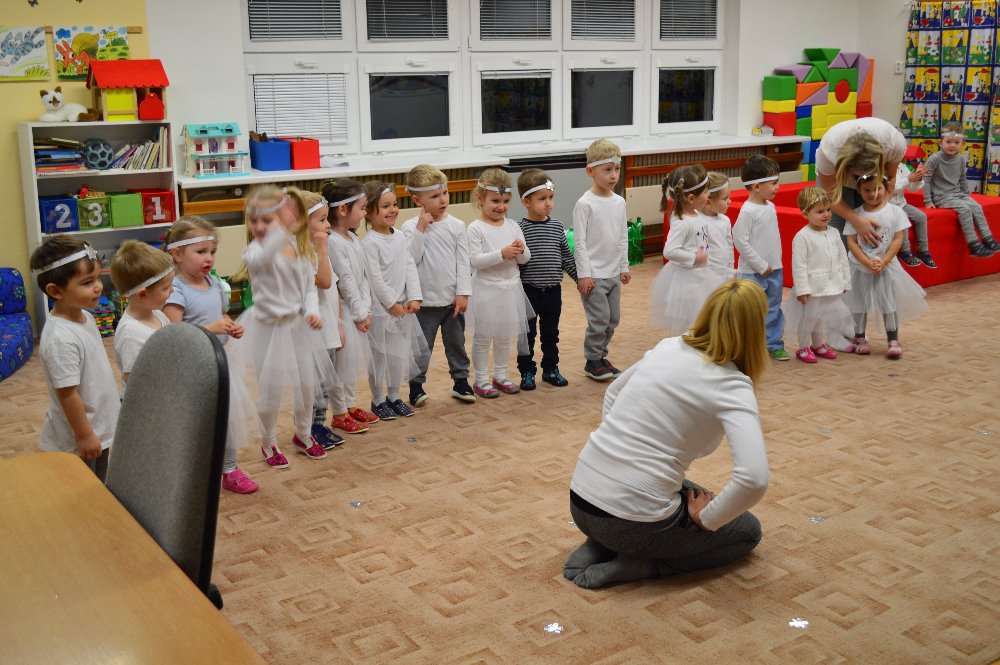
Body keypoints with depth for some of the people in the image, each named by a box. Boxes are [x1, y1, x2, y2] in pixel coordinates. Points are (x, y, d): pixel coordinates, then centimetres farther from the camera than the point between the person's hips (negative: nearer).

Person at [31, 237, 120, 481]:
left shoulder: (84, 317, -1)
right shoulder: (61, 338, -30)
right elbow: (67, 394, -25)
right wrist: (84, 435, -18)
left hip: (99, 427, 8)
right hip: (76, 440, -8)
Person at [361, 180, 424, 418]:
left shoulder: (400, 237, 6)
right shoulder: (369, 243, -15)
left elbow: (410, 269, 4)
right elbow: (375, 278, -17)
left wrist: (414, 298, -5)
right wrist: (392, 304, -15)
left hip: (403, 307, 7)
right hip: (380, 308, -7)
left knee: (400, 354, 15)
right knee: (380, 356, 4)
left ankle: (394, 396, 29)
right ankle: (378, 400, 19)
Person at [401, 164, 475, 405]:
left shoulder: (457, 226, -1)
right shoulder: (411, 227, -8)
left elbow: (463, 263, 0)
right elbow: (411, 259, -18)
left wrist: (463, 293, -5)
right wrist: (421, 229, -20)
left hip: (453, 300, 3)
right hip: (425, 301, -3)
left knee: (456, 343, 15)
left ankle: (461, 381, 29)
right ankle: (416, 385, 20)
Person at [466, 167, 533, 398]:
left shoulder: (512, 226, 5)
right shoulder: (476, 228, -11)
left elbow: (525, 258, 8)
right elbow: (474, 260, -19)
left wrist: (521, 251, -15)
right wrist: (502, 254, -26)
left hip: (510, 288, 5)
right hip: (487, 289, -5)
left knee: (505, 336, 16)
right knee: (483, 337, 6)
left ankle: (500, 376, 29)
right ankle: (481, 379, 17)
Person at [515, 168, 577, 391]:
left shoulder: (556, 226, 3)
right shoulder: (521, 228, -11)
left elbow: (566, 256, 11)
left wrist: (579, 277, 11)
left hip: (553, 290, 4)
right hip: (529, 290, -4)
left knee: (551, 334, 15)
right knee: (528, 334, 7)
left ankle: (550, 369, 28)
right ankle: (527, 372, 19)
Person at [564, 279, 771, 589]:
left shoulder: (668, 347, 5)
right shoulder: (732, 386, -14)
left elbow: (613, 394, 23)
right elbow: (754, 479, -27)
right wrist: (706, 520, -11)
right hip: (633, 521, -6)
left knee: (690, 492, 34)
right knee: (748, 531, 19)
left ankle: (596, 549, 14)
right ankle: (637, 564, 0)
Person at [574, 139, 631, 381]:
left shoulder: (619, 202, 6)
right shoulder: (585, 204, -13)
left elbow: (623, 237, 14)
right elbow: (579, 242, -13)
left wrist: (624, 267, 13)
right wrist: (583, 274, -15)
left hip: (613, 273, 7)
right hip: (593, 275, -7)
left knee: (613, 318, 11)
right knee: (599, 319, -6)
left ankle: (601, 356, 27)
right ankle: (592, 361, 10)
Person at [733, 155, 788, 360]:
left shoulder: (771, 207, 7)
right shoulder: (748, 211, -18)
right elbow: (740, 241, -19)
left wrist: (775, 263, 13)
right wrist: (761, 265, -16)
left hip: (774, 270, 8)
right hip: (753, 272, -8)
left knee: (773, 309, 15)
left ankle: (774, 344, 26)